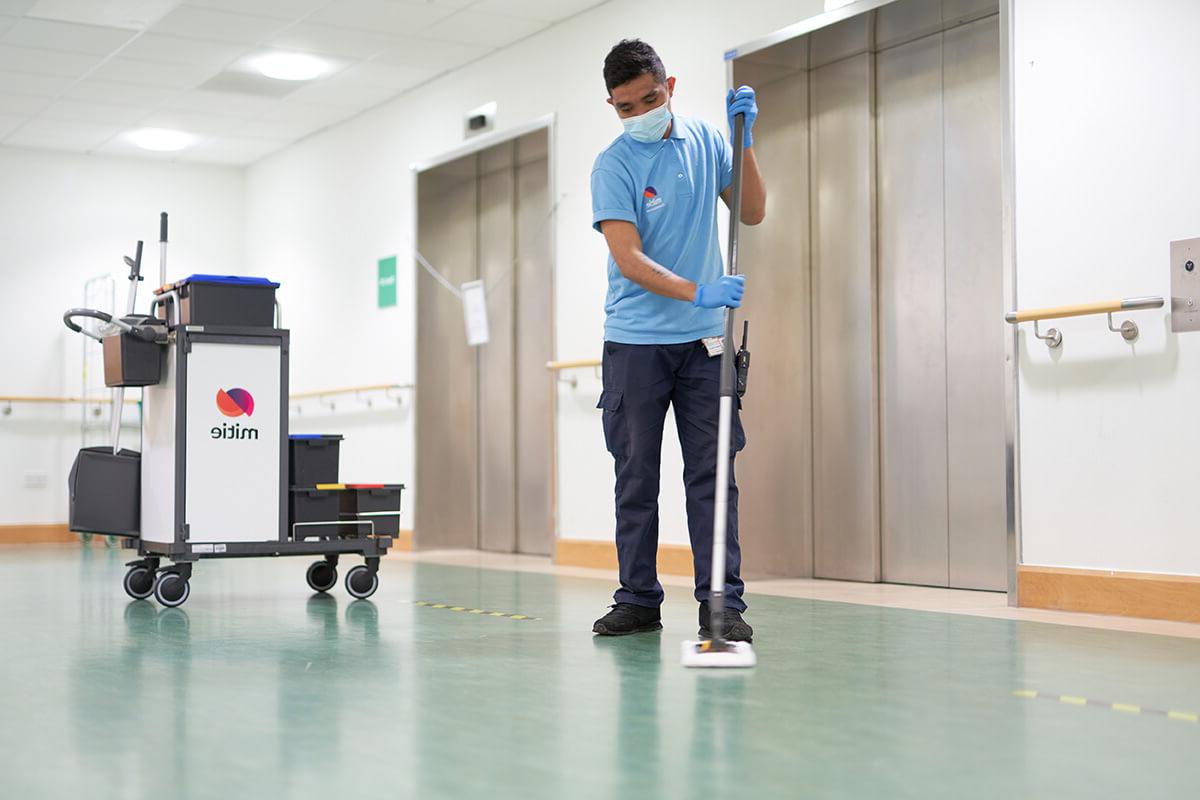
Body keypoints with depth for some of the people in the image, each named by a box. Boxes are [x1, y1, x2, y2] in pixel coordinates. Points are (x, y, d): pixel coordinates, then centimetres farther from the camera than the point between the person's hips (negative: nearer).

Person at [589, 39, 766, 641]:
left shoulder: (705, 140, 6)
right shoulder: (613, 166, -7)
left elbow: (752, 213, 6)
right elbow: (628, 258, -17)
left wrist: (744, 140, -5)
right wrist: (696, 291, -31)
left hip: (703, 339, 2)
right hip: (635, 341, -2)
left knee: (712, 473, -1)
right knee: (636, 475, 4)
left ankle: (723, 603, 1)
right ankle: (638, 599, 13)